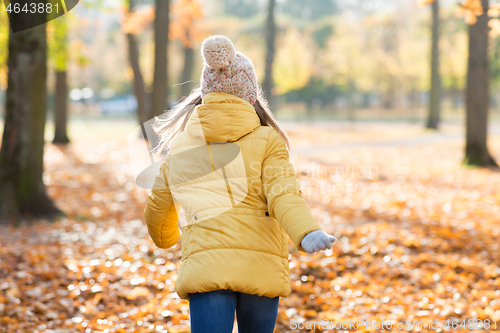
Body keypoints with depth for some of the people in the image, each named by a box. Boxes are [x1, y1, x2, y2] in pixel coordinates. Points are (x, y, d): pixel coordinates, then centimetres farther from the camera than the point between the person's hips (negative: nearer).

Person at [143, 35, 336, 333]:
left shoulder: (178, 146, 15)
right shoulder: (267, 141, 7)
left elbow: (158, 211, 28)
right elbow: (283, 195, -12)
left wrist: (167, 239, 49)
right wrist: (308, 233, -26)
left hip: (206, 262, 0)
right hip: (262, 265, 0)